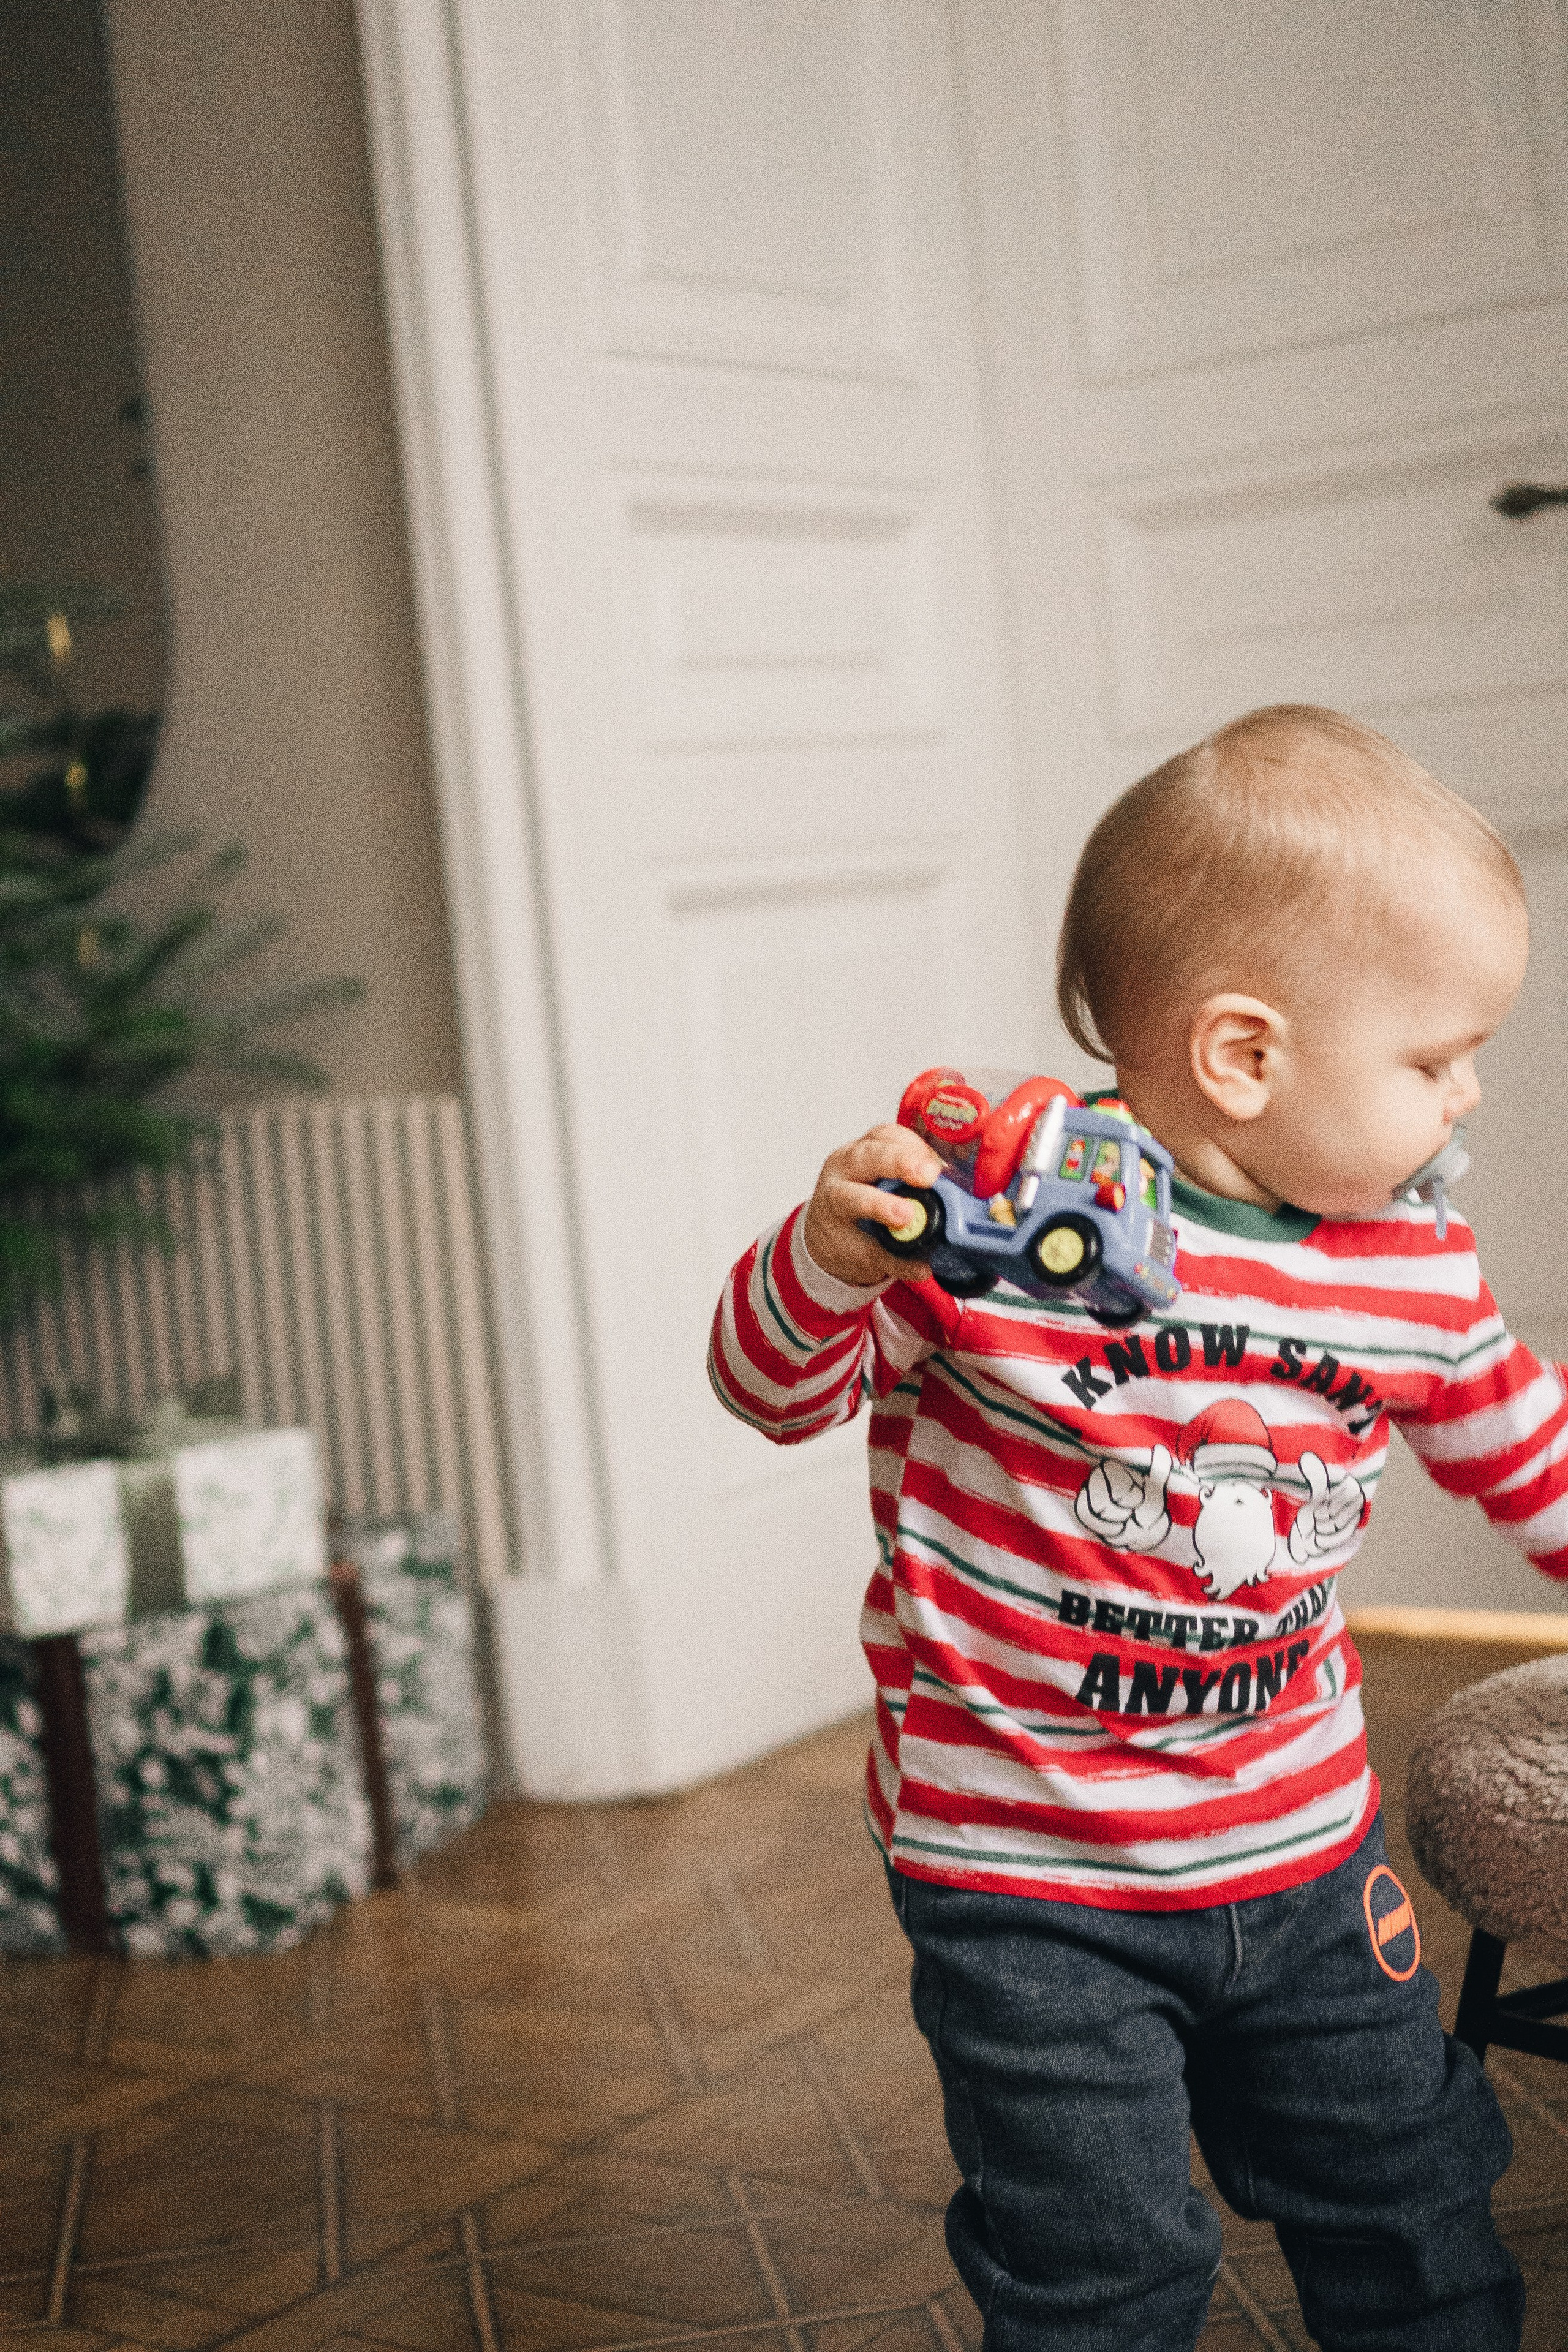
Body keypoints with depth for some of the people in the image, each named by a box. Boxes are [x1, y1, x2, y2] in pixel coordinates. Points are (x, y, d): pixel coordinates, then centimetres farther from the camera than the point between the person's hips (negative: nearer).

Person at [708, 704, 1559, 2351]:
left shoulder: (1410, 1262, 0)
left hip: (1307, 1846, 5)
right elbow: (779, 1392, -10)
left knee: (1413, 2218, 19)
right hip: (1028, 1877, -5)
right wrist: (827, 1261, -30)